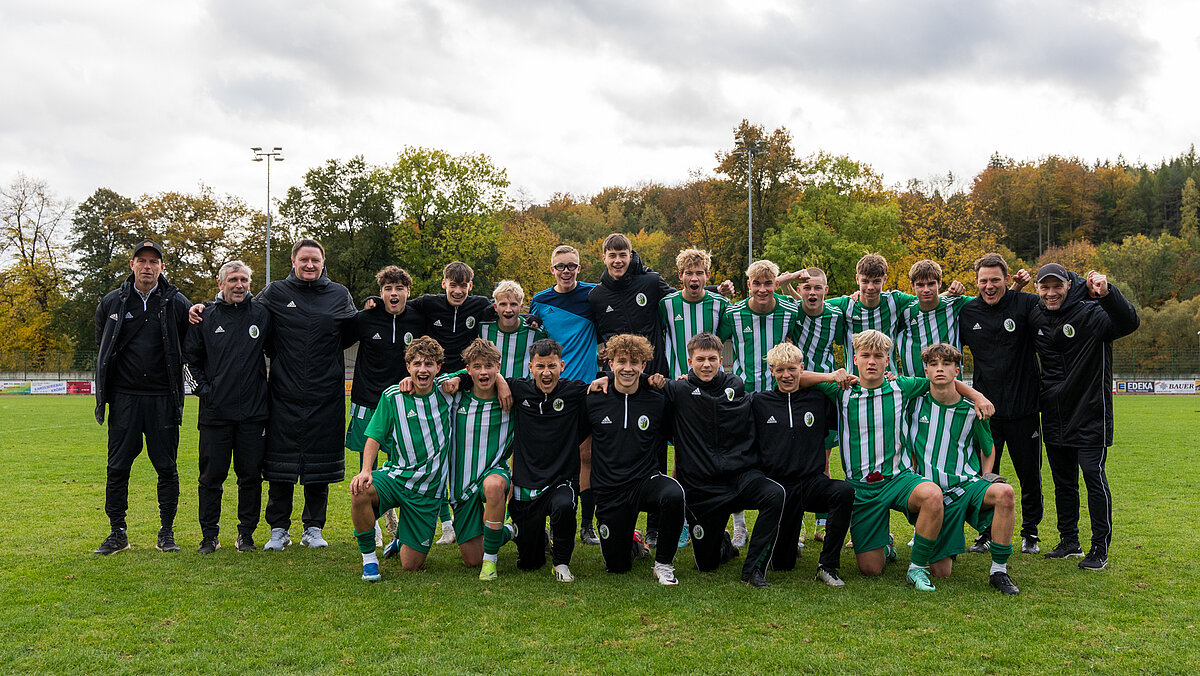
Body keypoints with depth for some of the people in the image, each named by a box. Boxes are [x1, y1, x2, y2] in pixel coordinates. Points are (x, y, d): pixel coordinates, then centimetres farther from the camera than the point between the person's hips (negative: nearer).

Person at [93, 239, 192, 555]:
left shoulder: (177, 303, 0)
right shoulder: (112, 302, 5)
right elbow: (102, 344, 20)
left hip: (163, 398, -1)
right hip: (124, 398, 1)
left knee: (166, 467, 3)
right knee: (118, 467, 3)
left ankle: (167, 533, 13)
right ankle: (117, 534, 14)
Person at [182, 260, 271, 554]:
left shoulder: (261, 314, 5)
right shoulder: (206, 316, 4)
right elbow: (190, 359, 10)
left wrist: (269, 387, 7)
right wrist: (203, 389, 0)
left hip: (253, 411, 0)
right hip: (215, 411, 0)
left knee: (250, 474, 4)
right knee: (212, 475, 3)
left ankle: (246, 534, 15)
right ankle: (209, 535, 14)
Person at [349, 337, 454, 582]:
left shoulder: (447, 392, -1)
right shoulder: (393, 396, -4)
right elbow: (374, 437, -3)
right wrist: (366, 470, -20)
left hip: (428, 489, 1)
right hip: (395, 477, -1)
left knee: (411, 566, -1)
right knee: (360, 492, -36)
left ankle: (403, 538, 37)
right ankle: (369, 557, -12)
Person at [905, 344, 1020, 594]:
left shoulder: (971, 410, 3)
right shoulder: (915, 403, 2)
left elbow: (988, 449, 18)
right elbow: (904, 443, 16)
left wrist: (985, 479, 3)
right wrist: (912, 476, 3)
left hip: (967, 485, 0)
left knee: (1004, 492, -34)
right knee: (941, 572, -8)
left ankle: (998, 571, -20)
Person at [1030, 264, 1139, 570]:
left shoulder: (1090, 314, -12)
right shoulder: (1035, 318, 6)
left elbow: (1129, 323, -30)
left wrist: (1107, 293, -44)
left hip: (1090, 416, -6)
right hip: (1054, 416, 6)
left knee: (1094, 476, -7)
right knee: (1063, 481, 12)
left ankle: (1100, 549, 2)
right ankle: (1068, 542, 23)